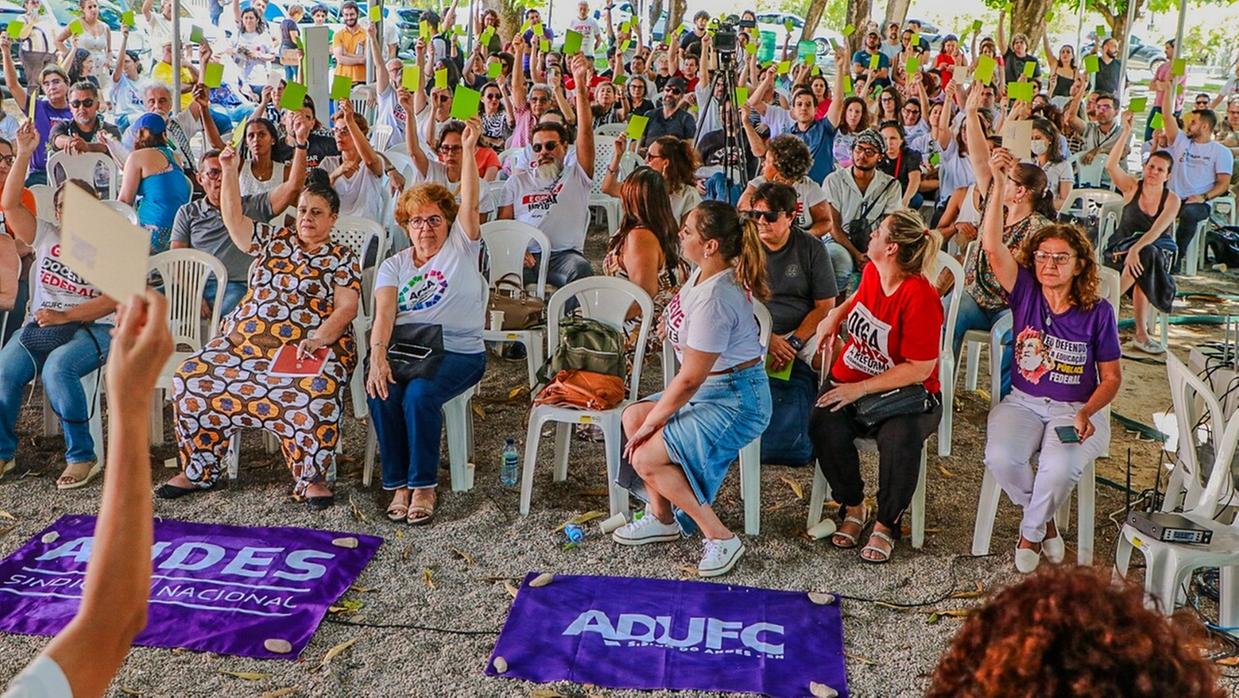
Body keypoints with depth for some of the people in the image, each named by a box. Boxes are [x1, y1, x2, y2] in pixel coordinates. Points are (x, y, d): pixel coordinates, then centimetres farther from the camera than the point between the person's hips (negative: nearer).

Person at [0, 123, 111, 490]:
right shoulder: (46, 235, 19)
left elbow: (113, 299, -6)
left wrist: (65, 316, -16)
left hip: (92, 327, -4)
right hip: (40, 325, 4)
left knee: (57, 368, -35)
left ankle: (82, 456, -23)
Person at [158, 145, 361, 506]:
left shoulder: (342, 258, 6)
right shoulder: (274, 240, 20)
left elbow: (346, 308, -5)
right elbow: (233, 218, 14)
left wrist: (319, 339, -21)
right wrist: (230, 171, 3)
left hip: (307, 347, -5)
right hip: (244, 341, 5)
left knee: (315, 391, -37)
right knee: (192, 376, -15)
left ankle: (312, 478, -22)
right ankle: (200, 471, -3)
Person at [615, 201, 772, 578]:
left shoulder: (714, 299, -28)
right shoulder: (706, 272, 1)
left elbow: (690, 378, -23)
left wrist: (651, 422, -11)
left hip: (735, 401, -10)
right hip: (711, 388, 10)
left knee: (645, 458, -16)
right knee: (632, 416, 8)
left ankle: (721, 538, -4)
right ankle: (662, 517, 16)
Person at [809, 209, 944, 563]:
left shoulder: (921, 297, -20)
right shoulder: (872, 272, 2)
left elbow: (918, 370, -20)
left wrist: (861, 388, -23)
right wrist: (837, 313, 11)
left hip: (903, 392, -5)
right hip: (852, 381, 6)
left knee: (901, 439, -36)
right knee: (823, 423, -26)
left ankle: (886, 523, -8)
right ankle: (853, 506, -1)